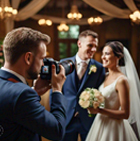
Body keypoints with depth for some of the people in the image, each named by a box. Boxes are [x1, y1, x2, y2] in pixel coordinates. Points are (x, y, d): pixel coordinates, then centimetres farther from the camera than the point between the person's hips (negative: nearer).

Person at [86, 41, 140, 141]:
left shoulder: (121, 80, -19)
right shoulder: (106, 76, 5)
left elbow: (125, 114, -20)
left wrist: (99, 110, -24)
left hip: (113, 128, -7)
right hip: (100, 123, 7)